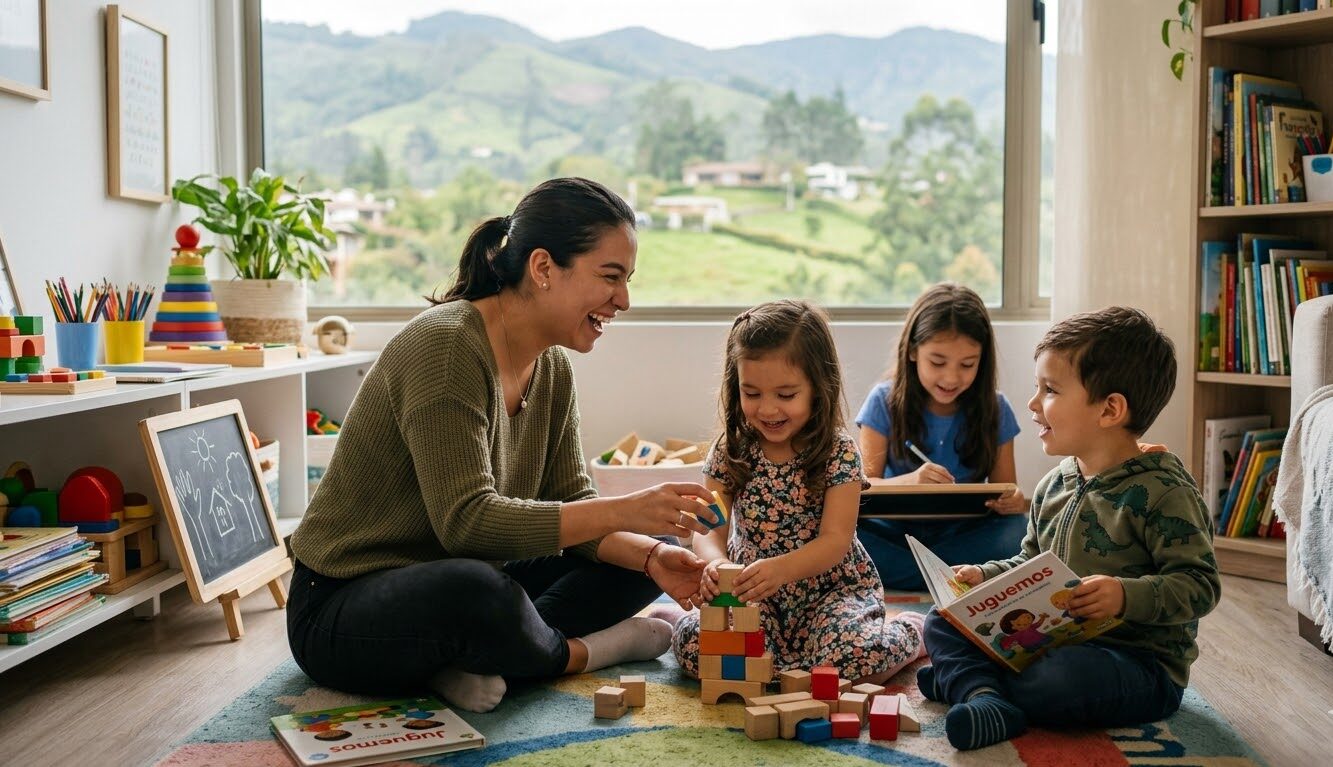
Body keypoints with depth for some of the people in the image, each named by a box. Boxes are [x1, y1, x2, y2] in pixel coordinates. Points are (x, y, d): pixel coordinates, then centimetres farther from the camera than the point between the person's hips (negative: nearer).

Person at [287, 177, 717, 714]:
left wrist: (651, 556, -17)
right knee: (476, 592, -41)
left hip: (458, 584, 9)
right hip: (339, 608, -9)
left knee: (643, 556, 2)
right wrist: (624, 511, -32)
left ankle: (466, 660, -14)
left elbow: (571, 504, 2)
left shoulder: (552, 369, 4)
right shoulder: (443, 347, -23)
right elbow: (467, 522, -29)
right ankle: (573, 653, -8)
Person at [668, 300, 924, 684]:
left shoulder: (838, 451, -12)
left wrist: (781, 568, -38)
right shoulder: (730, 451, -3)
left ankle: (912, 631, 4)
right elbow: (709, 528, -6)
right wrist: (716, 562, -32)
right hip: (754, 594, 2)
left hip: (832, 589, -2)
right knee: (692, 642, -26)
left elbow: (835, 541, -17)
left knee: (852, 655, -31)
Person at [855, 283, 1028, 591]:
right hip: (895, 532, -1)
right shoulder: (885, 402, -2)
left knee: (1017, 531, -30)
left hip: (962, 534, 1)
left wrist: (1013, 502, -19)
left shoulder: (995, 410, 2)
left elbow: (1005, 492, 7)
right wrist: (908, 482, -28)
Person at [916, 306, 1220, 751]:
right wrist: (985, 576, 3)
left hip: (1141, 663, -8)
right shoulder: (1054, 486, 8)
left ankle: (965, 678, -11)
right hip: (1053, 639, 8)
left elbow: (1200, 584, -19)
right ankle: (986, 700, -23)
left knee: (1058, 678, -39)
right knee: (942, 622, 3)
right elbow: (1031, 565, 21)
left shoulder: (1163, 492, -16)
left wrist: (1127, 597, -33)